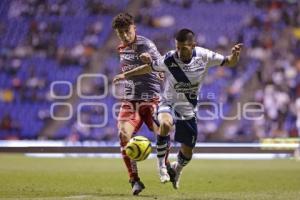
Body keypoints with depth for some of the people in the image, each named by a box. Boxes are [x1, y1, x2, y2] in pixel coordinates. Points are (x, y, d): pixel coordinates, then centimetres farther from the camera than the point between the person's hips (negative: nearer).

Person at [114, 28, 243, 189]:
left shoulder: (203, 56, -15)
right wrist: (126, 75, -5)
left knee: (187, 153, 11)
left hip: (189, 110, 3)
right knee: (165, 124, -39)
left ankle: (176, 169, 48)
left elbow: (229, 62, -4)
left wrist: (235, 54, -24)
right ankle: (162, 163, -16)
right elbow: (150, 67, -1)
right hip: (168, 104, -3)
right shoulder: (169, 59, -20)